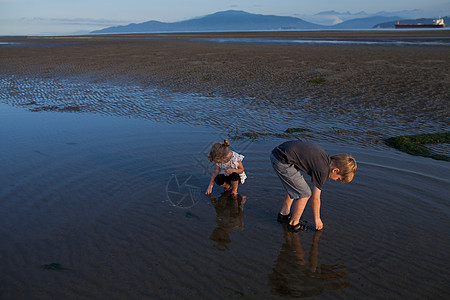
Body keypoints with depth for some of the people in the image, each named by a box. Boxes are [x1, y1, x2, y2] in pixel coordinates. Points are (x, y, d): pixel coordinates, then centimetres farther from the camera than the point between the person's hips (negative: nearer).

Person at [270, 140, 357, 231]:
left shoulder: (323, 154, 13)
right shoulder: (323, 170, -9)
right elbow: (315, 198, 0)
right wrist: (317, 219, 14)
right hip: (282, 162, -9)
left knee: (295, 187, 25)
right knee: (305, 194, 1)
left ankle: (284, 214, 36)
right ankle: (293, 224, 15)